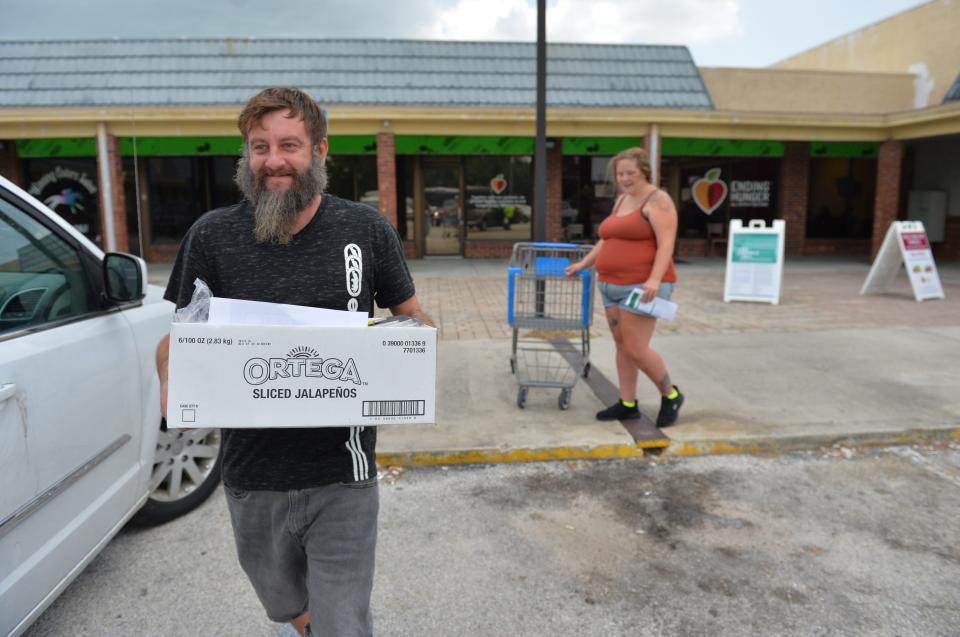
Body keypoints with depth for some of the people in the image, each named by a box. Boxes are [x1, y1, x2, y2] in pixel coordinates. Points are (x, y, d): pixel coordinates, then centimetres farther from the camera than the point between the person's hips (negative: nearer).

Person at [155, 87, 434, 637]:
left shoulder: (368, 229, -6)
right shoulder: (212, 235, -4)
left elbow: (412, 318, 4)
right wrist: (171, 381, -16)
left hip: (342, 475, -2)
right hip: (252, 475, 3)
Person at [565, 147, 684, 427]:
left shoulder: (658, 200, -10)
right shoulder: (621, 201, 15)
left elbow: (666, 244, -19)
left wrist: (655, 280, -31)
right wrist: (584, 263, 23)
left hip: (642, 288, -8)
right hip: (613, 286, 8)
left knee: (636, 350, -7)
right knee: (622, 346, 9)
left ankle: (670, 395, 14)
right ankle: (628, 404, 18)